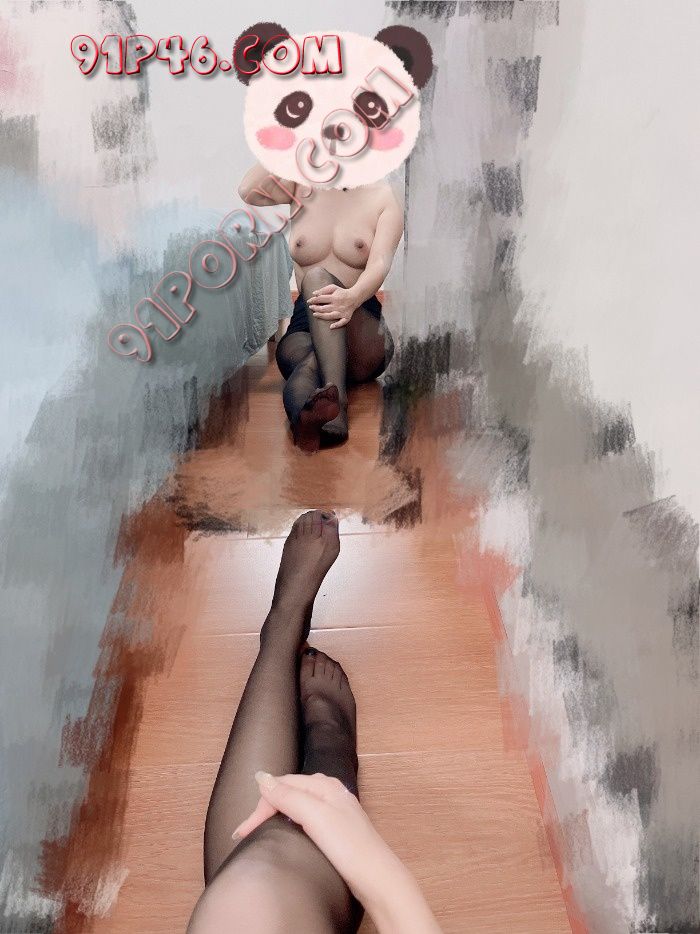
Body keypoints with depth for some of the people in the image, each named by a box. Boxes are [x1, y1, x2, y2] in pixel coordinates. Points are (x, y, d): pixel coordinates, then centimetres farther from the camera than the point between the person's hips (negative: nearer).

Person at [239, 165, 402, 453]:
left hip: (361, 336, -2)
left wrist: (352, 298, -35)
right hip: (303, 330, 2)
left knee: (317, 277, -31)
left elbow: (380, 263, -13)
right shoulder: (300, 188, 14)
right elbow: (248, 191, -6)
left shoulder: (382, 196, 6)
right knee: (310, 364, -34)